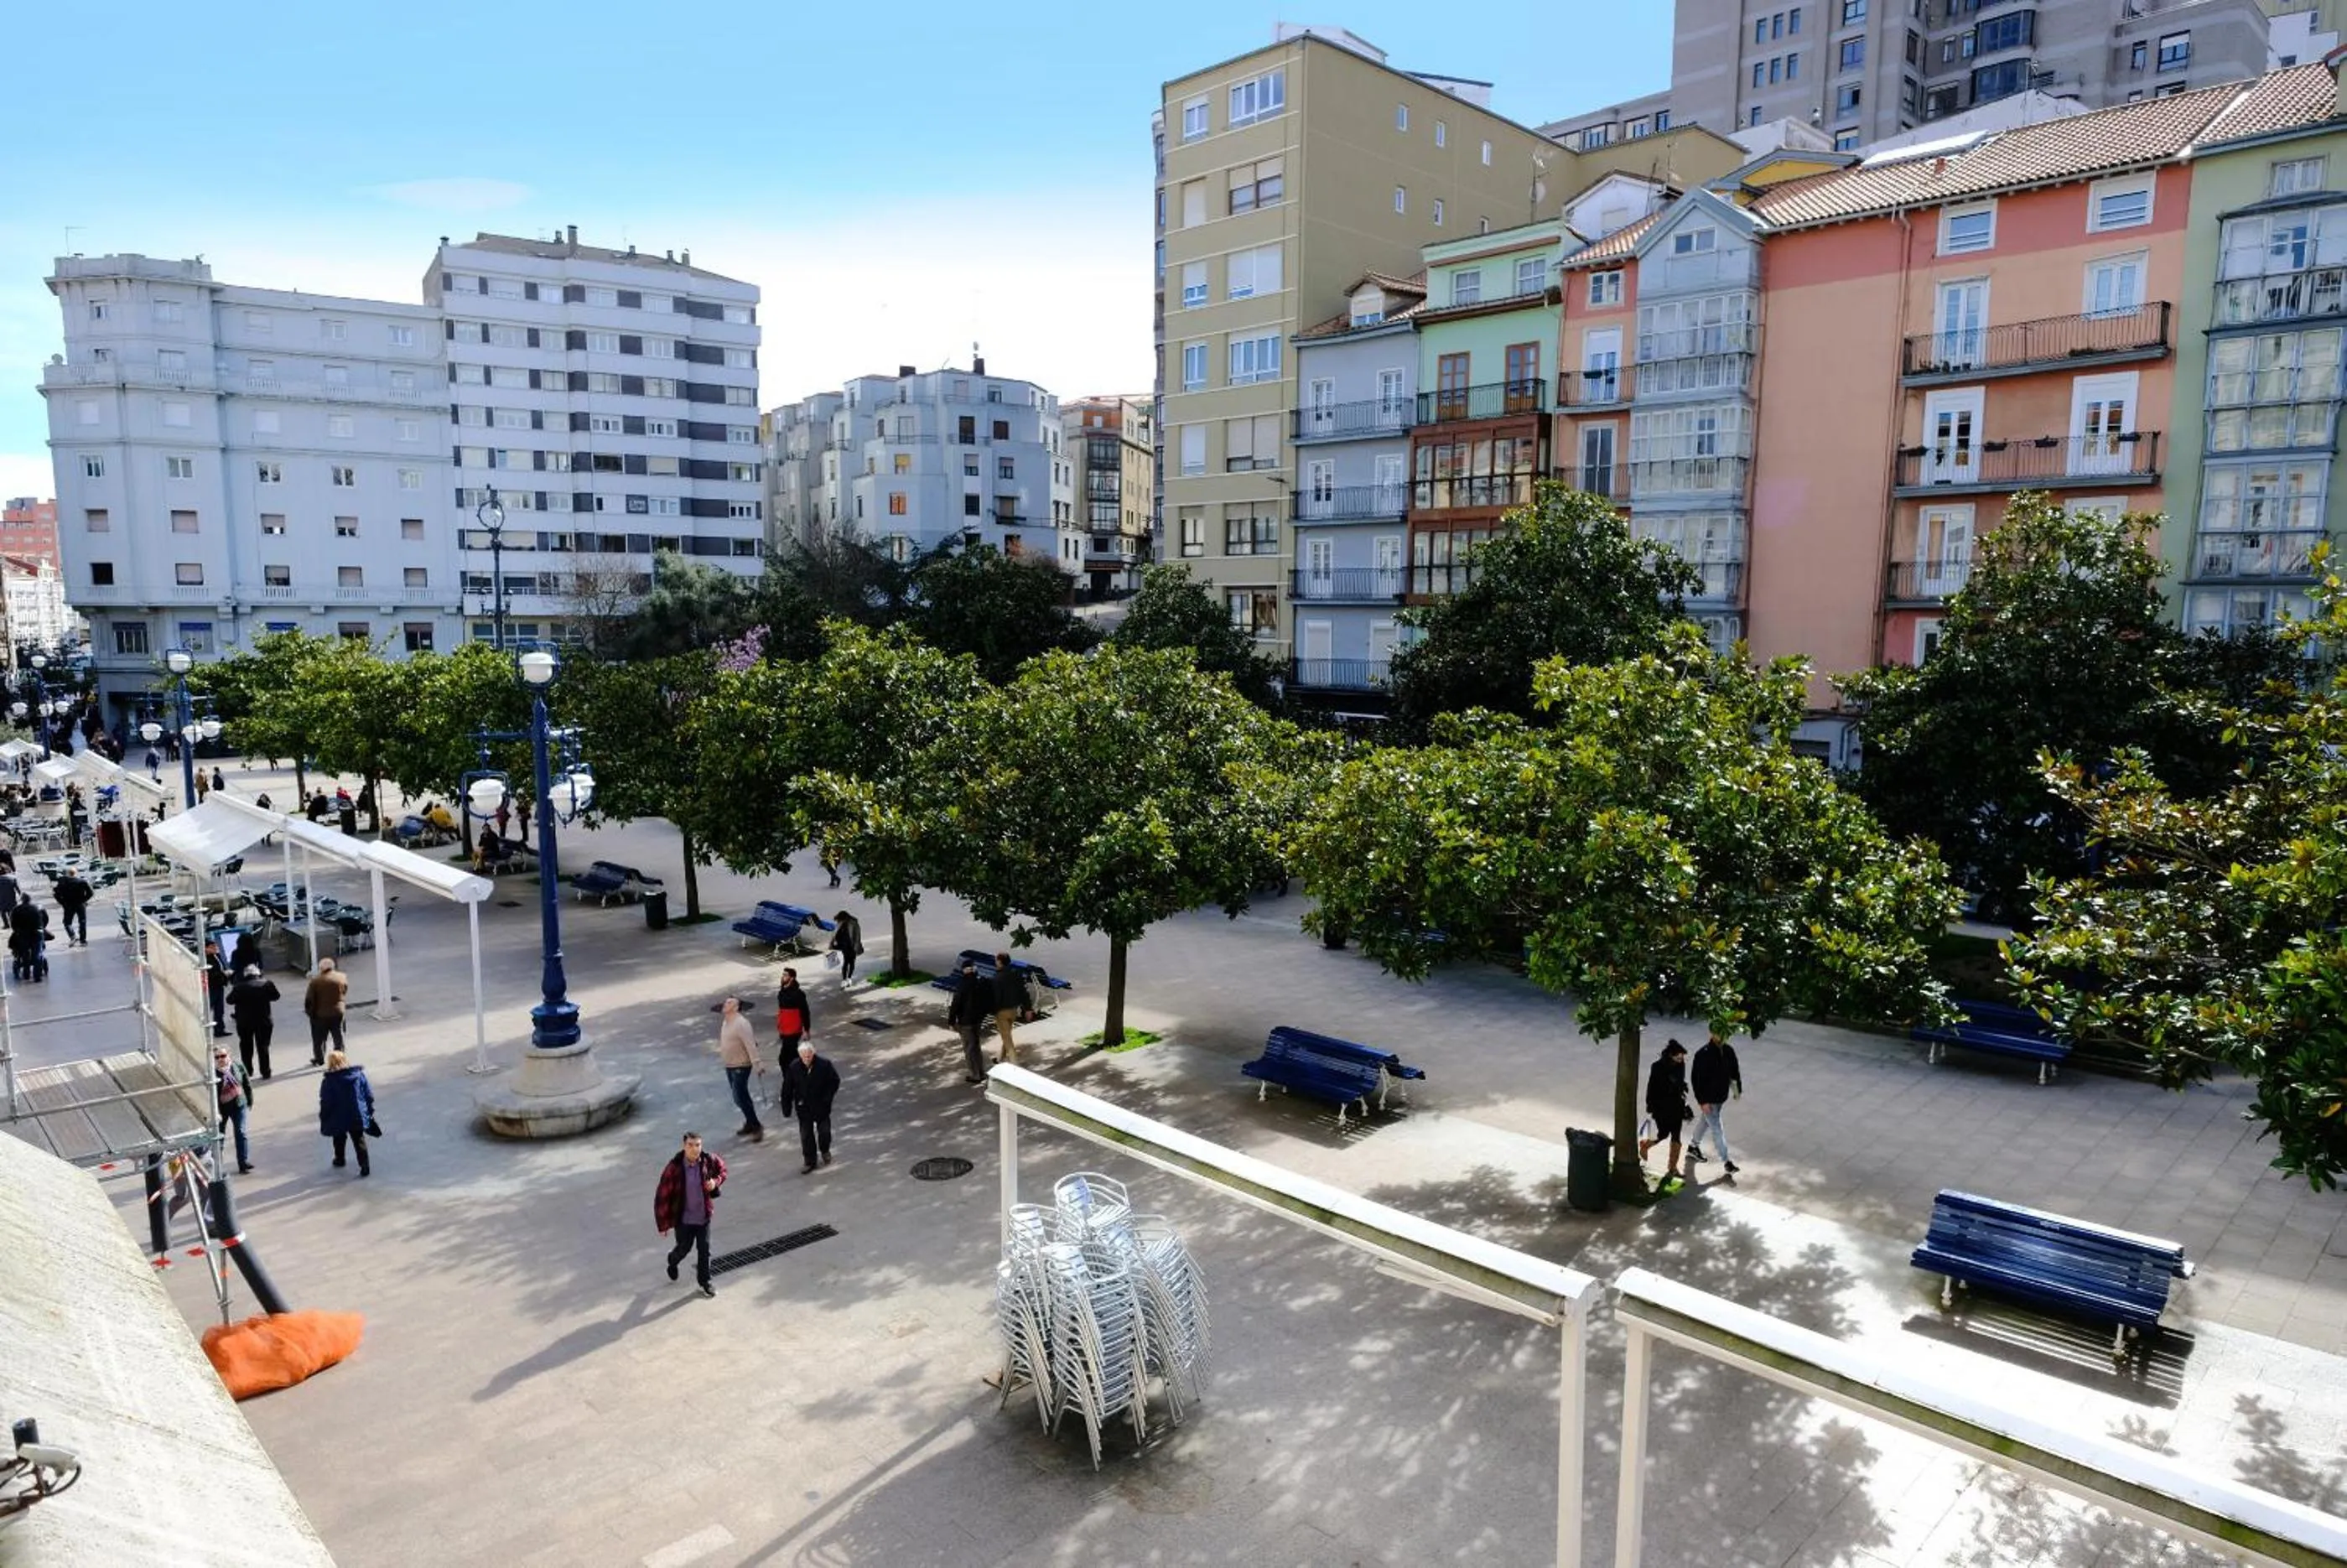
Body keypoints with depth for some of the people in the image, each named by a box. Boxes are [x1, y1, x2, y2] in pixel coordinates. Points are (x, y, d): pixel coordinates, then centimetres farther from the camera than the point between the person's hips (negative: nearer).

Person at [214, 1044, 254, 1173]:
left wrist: (249, 1100, 8)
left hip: (238, 1105, 2)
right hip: (221, 1108, -2)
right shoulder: (213, 1073, -18)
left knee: (241, 1133, -2)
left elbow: (247, 1084, 6)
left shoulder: (238, 1068, -6)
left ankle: (243, 1161, 2)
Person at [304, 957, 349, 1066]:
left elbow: (309, 999, -10)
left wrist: (309, 1011, 3)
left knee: (319, 1039, 15)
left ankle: (319, 1059, 26)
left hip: (320, 1015, -2)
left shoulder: (316, 980, -14)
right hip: (338, 1013, 2)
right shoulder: (342, 977, -5)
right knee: (339, 1037, 12)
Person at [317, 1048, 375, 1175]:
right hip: (358, 1117, 2)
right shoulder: (359, 1074, -5)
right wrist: (369, 1111, 11)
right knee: (359, 1141, 8)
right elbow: (369, 1094, 0)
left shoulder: (329, 1081, -16)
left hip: (338, 1120, -2)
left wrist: (324, 1119, 0)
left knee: (339, 1140, 24)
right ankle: (365, 1166, 1)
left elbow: (326, 1103, -14)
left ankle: (339, 1159, 44)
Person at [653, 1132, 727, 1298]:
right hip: (683, 1218, -2)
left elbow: (722, 1169, 10)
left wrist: (716, 1181, -11)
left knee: (704, 1250, 9)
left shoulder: (708, 1161, -14)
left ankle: (704, 1282, 30)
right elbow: (662, 1196, -18)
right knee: (684, 1248, 17)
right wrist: (663, 1223, -15)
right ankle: (673, 1261, 53)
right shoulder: (674, 1167, -24)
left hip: (703, 1215, 2)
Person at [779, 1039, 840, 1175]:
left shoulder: (824, 1064, -17)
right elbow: (787, 1089, -4)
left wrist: (827, 1098, -11)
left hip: (821, 1107, -1)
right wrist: (787, 1107, -3)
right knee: (806, 1135, 7)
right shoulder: (793, 1067, -14)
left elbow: (835, 1081, -5)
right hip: (803, 1107, 1)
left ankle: (825, 1151, 39)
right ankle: (810, 1161, 22)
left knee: (824, 1131, 11)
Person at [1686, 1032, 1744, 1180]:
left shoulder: (1728, 1051, -4)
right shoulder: (1703, 1054, -25)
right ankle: (1726, 1161, 5)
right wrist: (1702, 1101, -21)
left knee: (1704, 1121, 25)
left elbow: (1734, 1071, 11)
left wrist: (1738, 1089, 11)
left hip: (1721, 1097, 7)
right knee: (1717, 1129, -3)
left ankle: (1694, 1146, 44)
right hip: (1708, 1099, -7)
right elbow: (1696, 1079, -22)